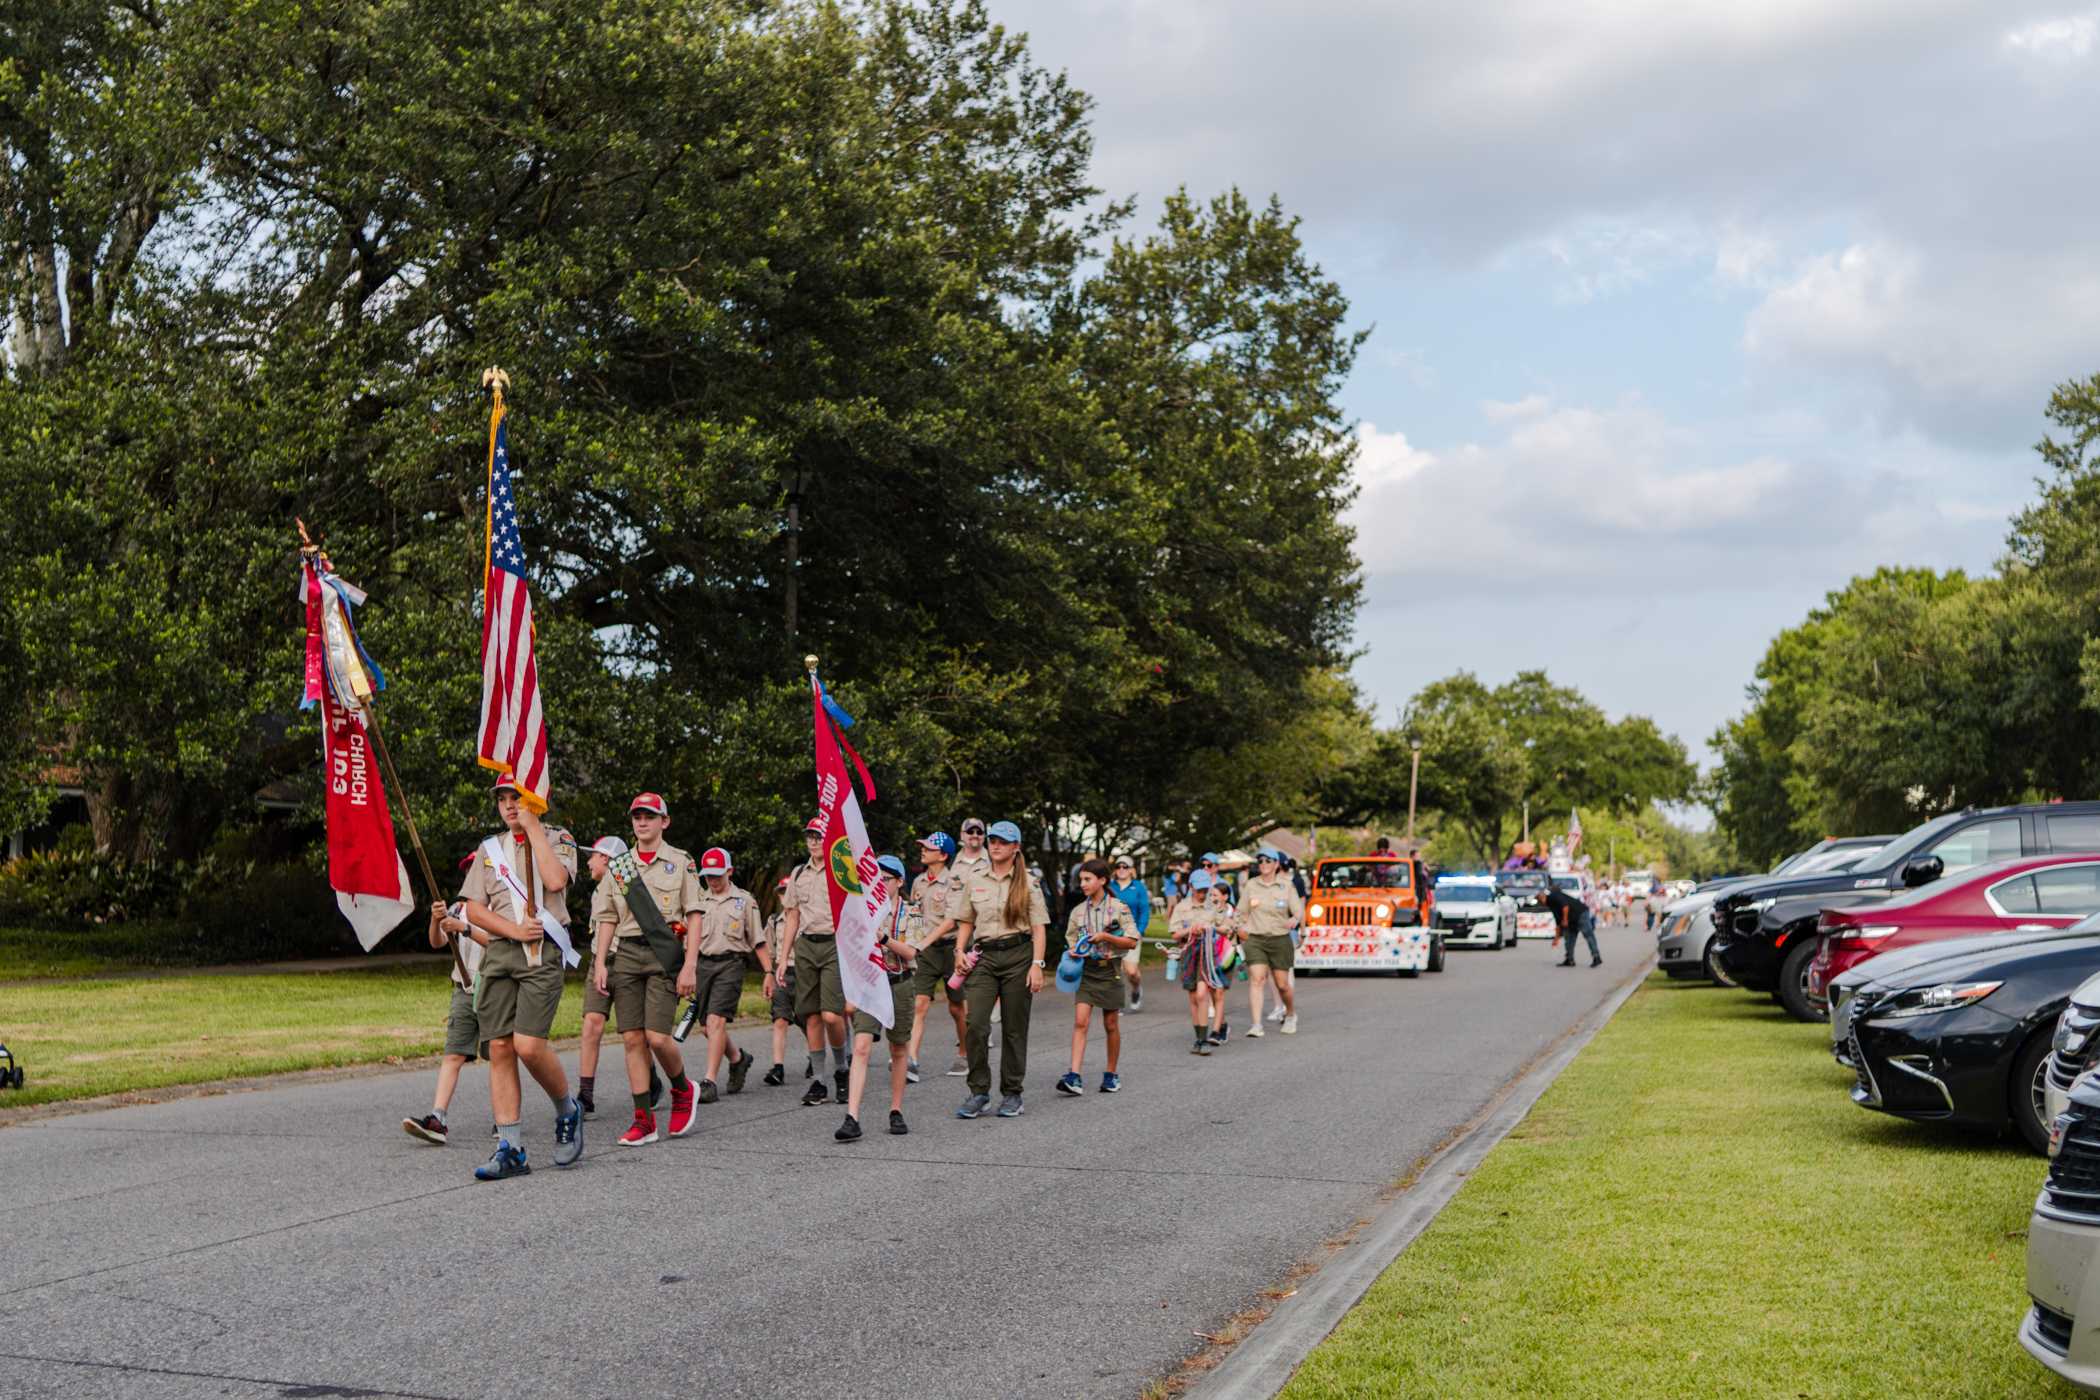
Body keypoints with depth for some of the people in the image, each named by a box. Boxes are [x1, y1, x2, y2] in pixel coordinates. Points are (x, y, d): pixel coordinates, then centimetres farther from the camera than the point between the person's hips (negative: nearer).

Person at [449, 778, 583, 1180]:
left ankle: (567, 1111, 10)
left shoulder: (557, 839, 7)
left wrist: (533, 828, -7)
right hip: (498, 952, 4)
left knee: (529, 1045, -17)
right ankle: (510, 1149, 1)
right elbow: (472, 907, 10)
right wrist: (514, 930, -6)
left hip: (541, 953, -4)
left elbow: (555, 880, -14)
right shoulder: (489, 849, 18)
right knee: (499, 1047, -2)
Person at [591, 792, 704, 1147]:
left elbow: (693, 917, 0)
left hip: (664, 954, -4)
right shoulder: (617, 867, 15)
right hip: (625, 954, 4)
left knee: (657, 1036, -13)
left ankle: (682, 1091, 15)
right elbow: (607, 920, 15)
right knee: (632, 1039, -1)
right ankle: (643, 1120, 4)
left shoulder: (681, 862, 4)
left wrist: (689, 967, -8)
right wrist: (599, 964, 5)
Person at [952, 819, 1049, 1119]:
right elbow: (966, 922, 17)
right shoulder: (975, 882, 11)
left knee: (1014, 1027, 3)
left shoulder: (1027, 884, 3)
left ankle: (1012, 1094, 15)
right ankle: (978, 1092, -1)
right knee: (976, 1024, -11)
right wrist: (960, 950, 1)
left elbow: (1039, 928, -1)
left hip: (1018, 954, -2)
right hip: (983, 956, 2)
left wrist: (1037, 964, -10)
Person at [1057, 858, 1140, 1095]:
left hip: (1109, 969, -2)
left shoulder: (1119, 908, -3)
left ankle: (1111, 1074, 23)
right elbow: (1071, 940, 16)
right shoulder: (1078, 911, 6)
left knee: (1111, 1025, 8)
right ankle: (1074, 1076, -19)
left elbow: (1131, 942, -4)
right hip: (1085, 970, 2)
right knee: (1080, 1021, -12)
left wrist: (1105, 936, -17)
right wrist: (1074, 951, -7)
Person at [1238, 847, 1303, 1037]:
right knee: (1257, 979, -16)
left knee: (1282, 984, 6)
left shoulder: (1286, 886, 1)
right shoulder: (1251, 885, 6)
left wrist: (1294, 919, -22)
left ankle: (1290, 1014, 36)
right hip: (1255, 939, 0)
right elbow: (1242, 912, 15)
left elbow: (1299, 910, -2)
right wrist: (1242, 926, 1)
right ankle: (1256, 1025, -20)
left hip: (1280, 939, 0)